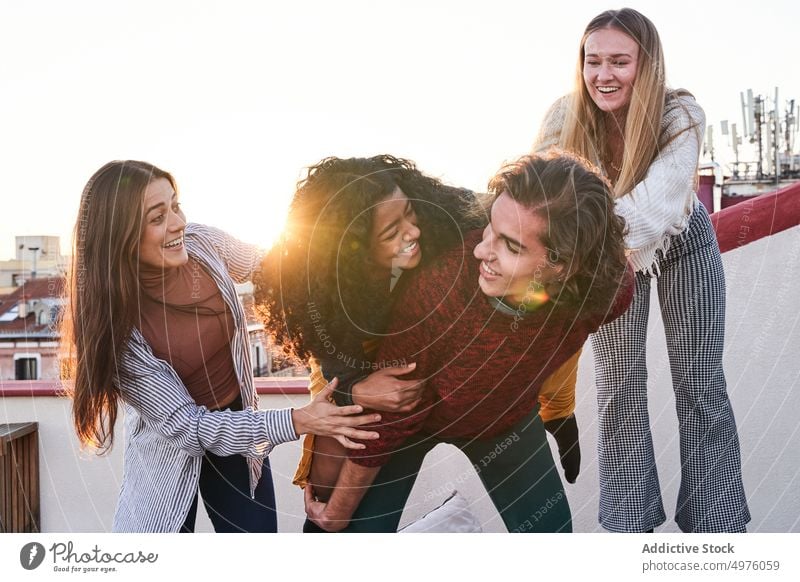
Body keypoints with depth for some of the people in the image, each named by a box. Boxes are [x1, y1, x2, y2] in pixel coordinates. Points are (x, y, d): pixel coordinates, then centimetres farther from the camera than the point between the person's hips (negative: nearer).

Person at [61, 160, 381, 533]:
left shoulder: (202, 243, -17)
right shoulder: (113, 322, -27)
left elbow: (263, 266, 7)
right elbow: (185, 426, -26)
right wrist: (297, 422, -35)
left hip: (236, 423, 3)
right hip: (169, 447, -3)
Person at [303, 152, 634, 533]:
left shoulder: (607, 289, -32)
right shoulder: (435, 290, -41)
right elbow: (386, 422, -25)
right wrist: (337, 513, -11)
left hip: (509, 418, 3)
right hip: (413, 418, -3)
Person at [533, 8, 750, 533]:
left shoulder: (682, 116, -32)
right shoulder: (565, 119, -25)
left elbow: (654, 210, -45)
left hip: (682, 244, -1)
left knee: (699, 384, 1)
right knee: (619, 386, 1)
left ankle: (717, 526, 13)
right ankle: (631, 525, 15)